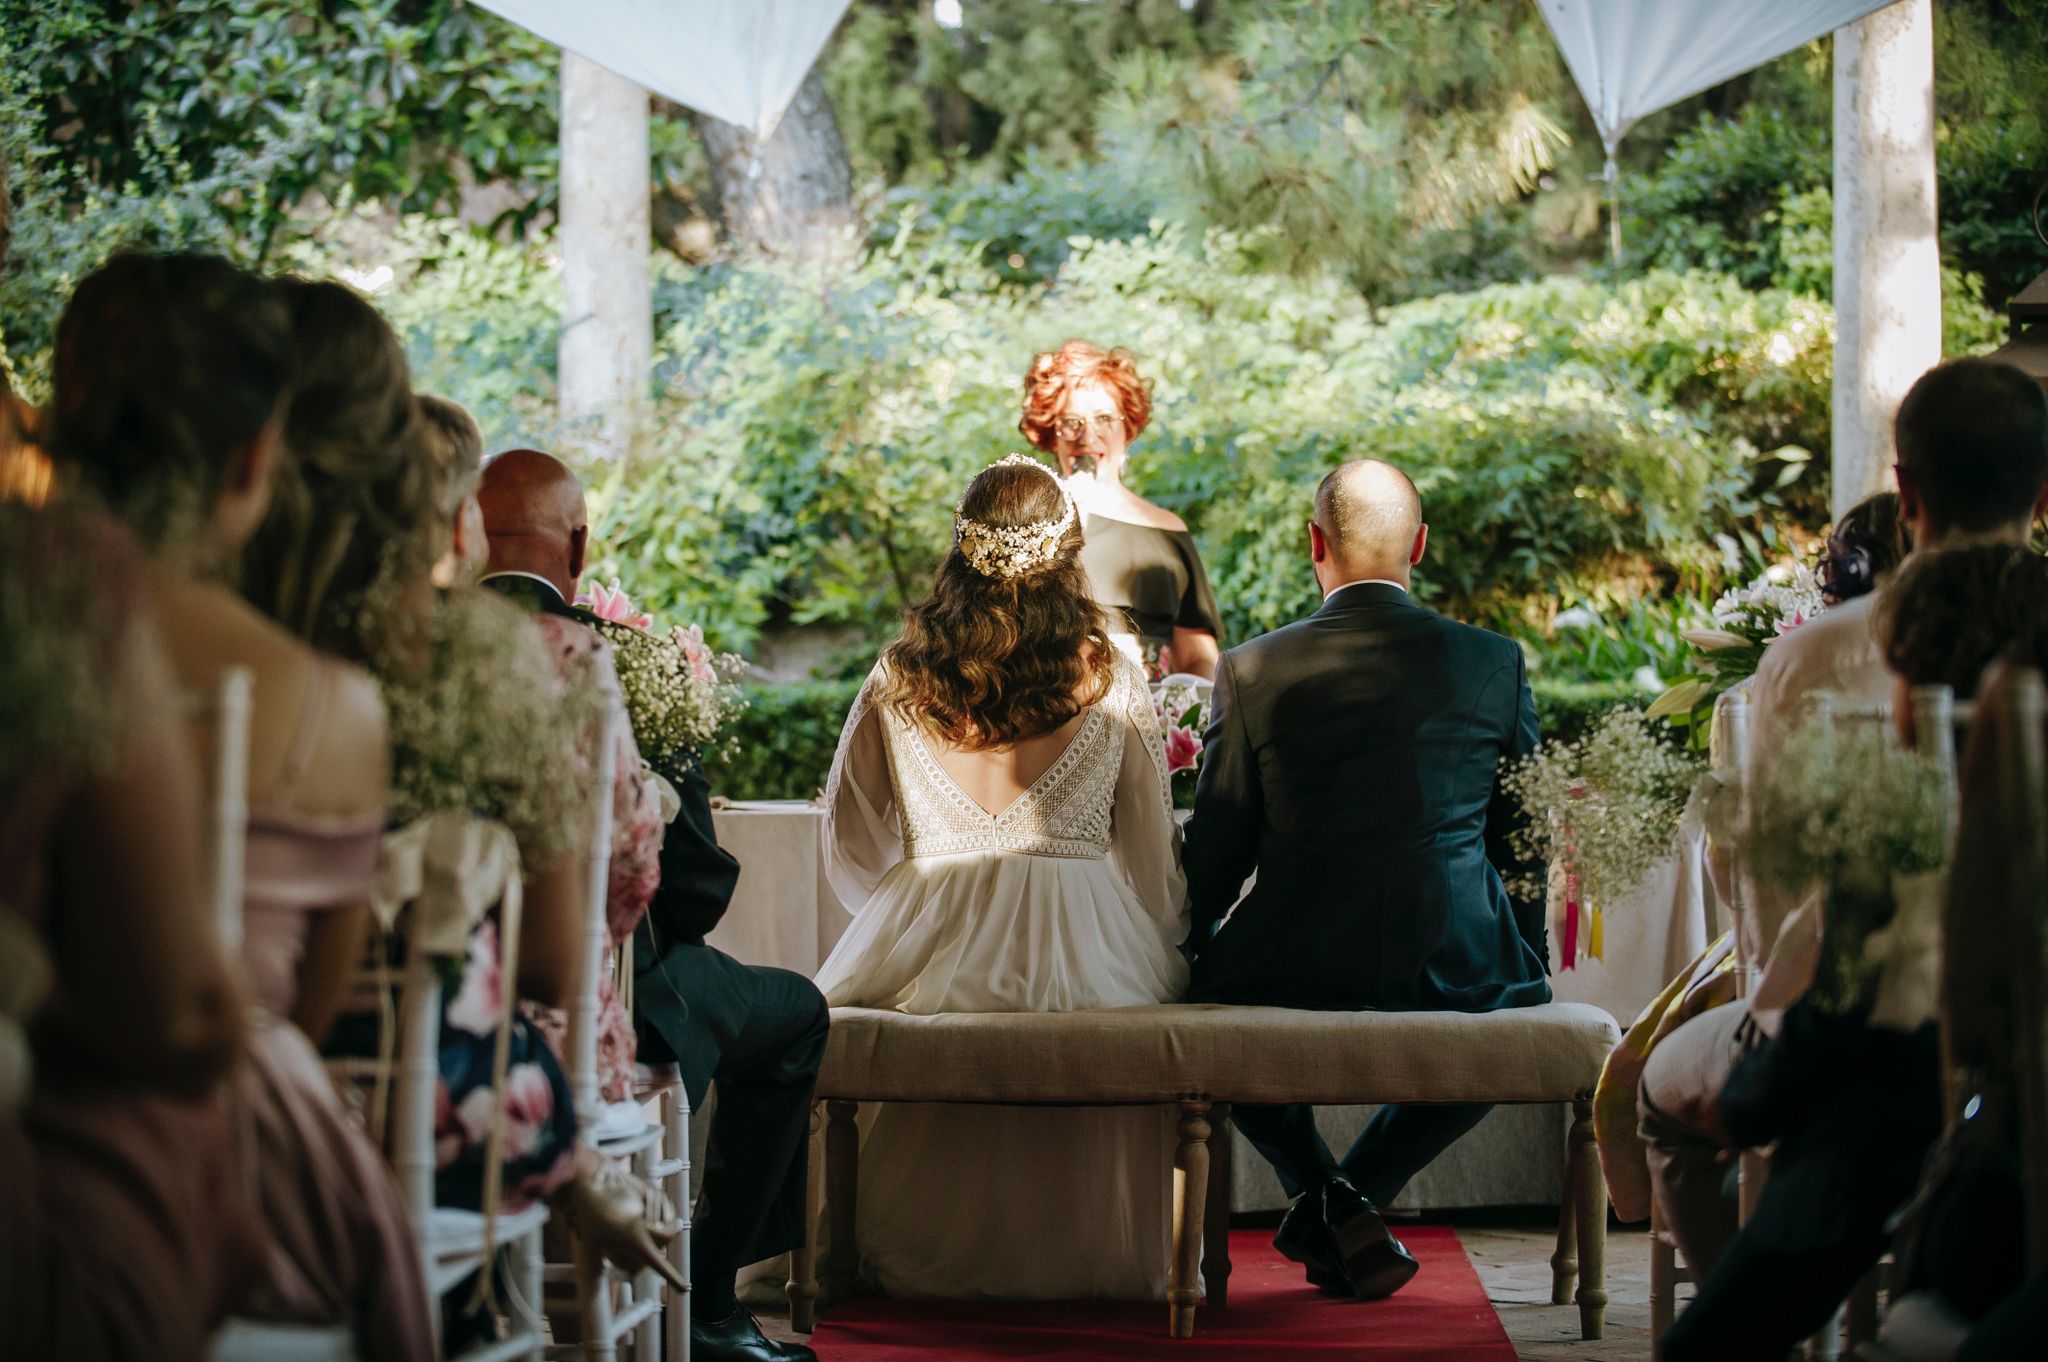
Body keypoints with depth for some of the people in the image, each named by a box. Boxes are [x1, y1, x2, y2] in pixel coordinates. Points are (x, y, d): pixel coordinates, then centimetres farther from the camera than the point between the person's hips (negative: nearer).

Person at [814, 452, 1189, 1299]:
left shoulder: (899, 680, 4)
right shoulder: (1110, 682, 1)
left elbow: (850, 845, 12)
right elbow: (1151, 856, 6)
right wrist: (1166, 967, 19)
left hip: (934, 965, 1)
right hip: (1083, 963, -1)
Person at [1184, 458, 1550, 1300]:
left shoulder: (1252, 671, -5)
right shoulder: (1496, 664, 0)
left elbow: (1214, 856, 1)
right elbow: (1522, 843, 9)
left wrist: (1190, 961, 21)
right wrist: (1527, 976, 24)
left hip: (1289, 970, -1)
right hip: (1458, 970, 1)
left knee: (1208, 999, 32)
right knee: (1507, 1008, 35)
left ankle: (1323, 1196, 15)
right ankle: (1354, 1197, 20)